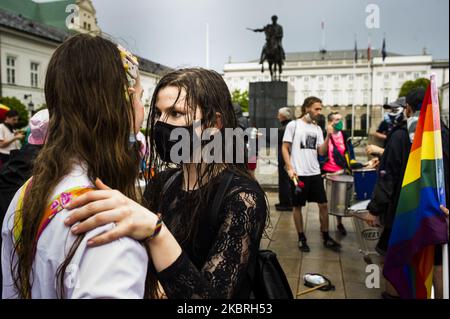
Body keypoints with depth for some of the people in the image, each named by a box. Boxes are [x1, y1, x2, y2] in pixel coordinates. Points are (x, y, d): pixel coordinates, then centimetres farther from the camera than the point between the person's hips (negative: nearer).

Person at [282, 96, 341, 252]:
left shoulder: (317, 129, 10)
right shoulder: (293, 125, -3)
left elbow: (322, 152, 5)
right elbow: (285, 148, -4)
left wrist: (328, 136, -8)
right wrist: (290, 168, -13)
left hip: (315, 173, 5)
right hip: (298, 174, -5)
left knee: (323, 205, 7)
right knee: (297, 206, 6)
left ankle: (326, 237, 21)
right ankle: (301, 238, 20)